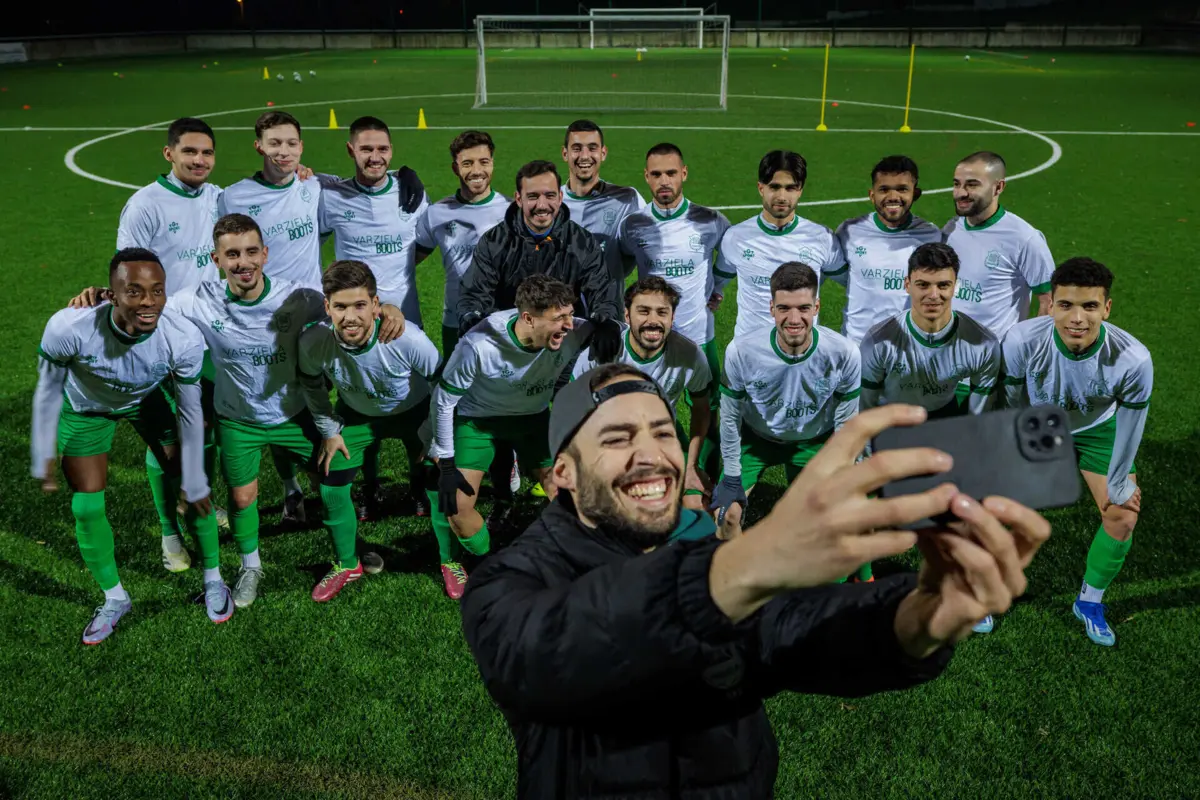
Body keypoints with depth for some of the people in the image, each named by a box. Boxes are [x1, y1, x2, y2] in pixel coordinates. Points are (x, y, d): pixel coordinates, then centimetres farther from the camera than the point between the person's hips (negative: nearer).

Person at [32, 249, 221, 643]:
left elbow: (190, 414, -20)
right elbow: (48, 391, -18)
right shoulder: (68, 328, -40)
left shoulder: (184, 339, -37)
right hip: (85, 409, 0)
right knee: (86, 507, 1)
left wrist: (194, 484, -11)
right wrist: (43, 457, -8)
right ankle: (114, 598, 25)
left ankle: (213, 579, 21)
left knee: (191, 490, -2)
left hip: (148, 401, 1)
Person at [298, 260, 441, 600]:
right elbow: (312, 385, -5)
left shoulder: (409, 339, -38)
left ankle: (449, 560, 25)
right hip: (356, 416, 2)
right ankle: (347, 565, 28)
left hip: (414, 412, -2)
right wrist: (329, 431, 0)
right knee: (331, 489, 2)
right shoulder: (313, 342, -31)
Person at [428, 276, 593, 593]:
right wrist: (446, 464, -15)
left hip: (533, 417, 3)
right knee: (457, 507, -9)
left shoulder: (576, 334, -29)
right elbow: (444, 401, -19)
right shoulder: (479, 345, -34)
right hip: (478, 419, -2)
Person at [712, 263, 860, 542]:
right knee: (726, 514, -9)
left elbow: (845, 422, -12)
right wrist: (732, 478, -8)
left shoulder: (844, 354, -28)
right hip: (756, 437, 0)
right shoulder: (741, 351, -31)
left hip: (814, 442, 1)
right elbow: (730, 417, -14)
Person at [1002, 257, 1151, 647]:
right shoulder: (1021, 341, -38)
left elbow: (1130, 425, -17)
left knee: (1123, 517, -1)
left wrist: (1118, 484, -5)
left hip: (1097, 430, 1)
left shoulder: (1133, 359, -36)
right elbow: (1014, 401, -17)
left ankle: (1090, 602, 26)